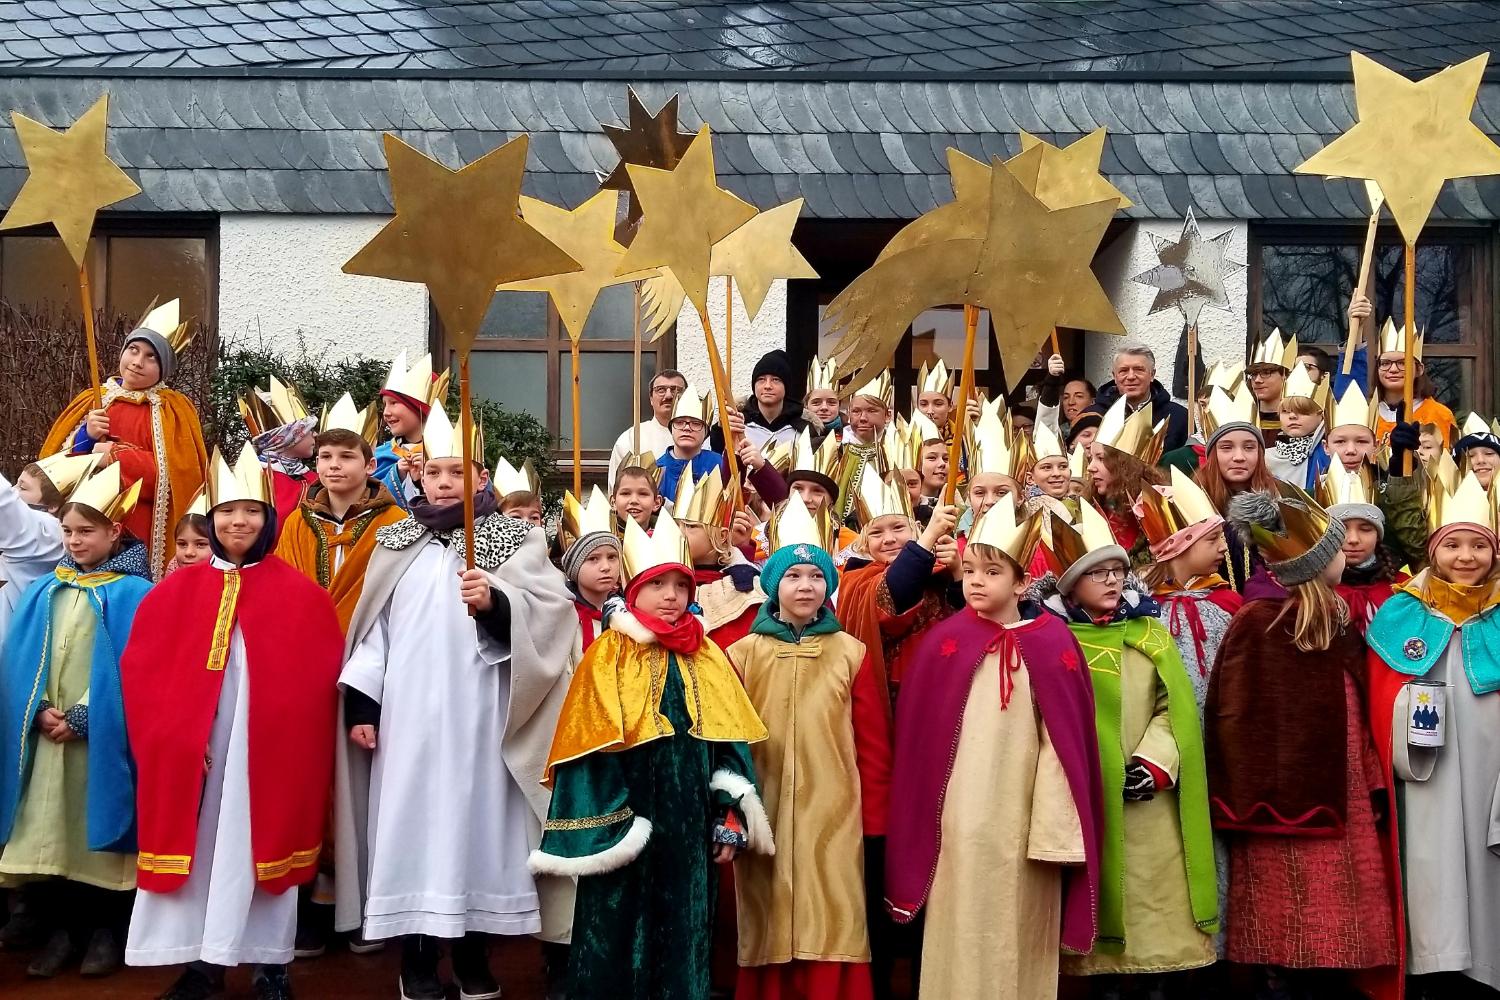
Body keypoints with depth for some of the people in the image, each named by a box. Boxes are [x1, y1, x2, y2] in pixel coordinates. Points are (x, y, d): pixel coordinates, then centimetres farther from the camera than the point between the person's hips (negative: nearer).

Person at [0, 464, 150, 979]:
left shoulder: (133, 595, -5)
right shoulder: (43, 592, 10)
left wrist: (82, 717, -14)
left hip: (100, 738, -4)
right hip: (45, 736, 4)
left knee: (95, 832, 1)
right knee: (49, 833, 5)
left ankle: (104, 929, 15)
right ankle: (63, 928, 18)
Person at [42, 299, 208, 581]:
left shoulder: (173, 409, -1)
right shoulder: (91, 400, 12)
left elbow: (179, 472, -13)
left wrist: (116, 456, -12)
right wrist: (85, 438, -9)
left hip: (142, 533, -4)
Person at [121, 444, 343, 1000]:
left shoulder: (301, 595, 1)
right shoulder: (175, 591, 7)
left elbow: (316, 684, 0)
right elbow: (141, 670, 4)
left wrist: (293, 743, -10)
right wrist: (170, 734, -8)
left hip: (267, 750, -2)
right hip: (191, 750, 2)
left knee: (258, 846, 2)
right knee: (197, 848, 5)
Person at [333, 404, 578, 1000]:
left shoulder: (515, 539, 4)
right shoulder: (396, 542, 12)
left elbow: (543, 612, -10)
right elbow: (372, 626, 10)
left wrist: (495, 602, -29)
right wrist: (361, 706, 4)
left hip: (478, 712, -2)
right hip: (407, 711, 2)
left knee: (476, 816, 0)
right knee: (411, 818, 2)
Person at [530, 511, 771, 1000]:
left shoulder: (707, 658, 8)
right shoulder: (609, 655, -4)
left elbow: (732, 741, 7)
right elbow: (590, 746, -8)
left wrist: (730, 818, 1)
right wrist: (607, 829, -13)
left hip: (689, 825, 4)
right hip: (627, 825, -3)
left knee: (683, 935, 10)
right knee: (618, 938, 3)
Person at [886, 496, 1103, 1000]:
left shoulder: (1053, 645, 1)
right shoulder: (943, 642, 2)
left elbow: (1065, 738, -3)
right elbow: (919, 737, 1)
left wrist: (1058, 825, -8)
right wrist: (921, 821, -2)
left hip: (1023, 817, 0)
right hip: (959, 819, 0)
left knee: (1020, 934, 7)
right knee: (962, 936, 4)